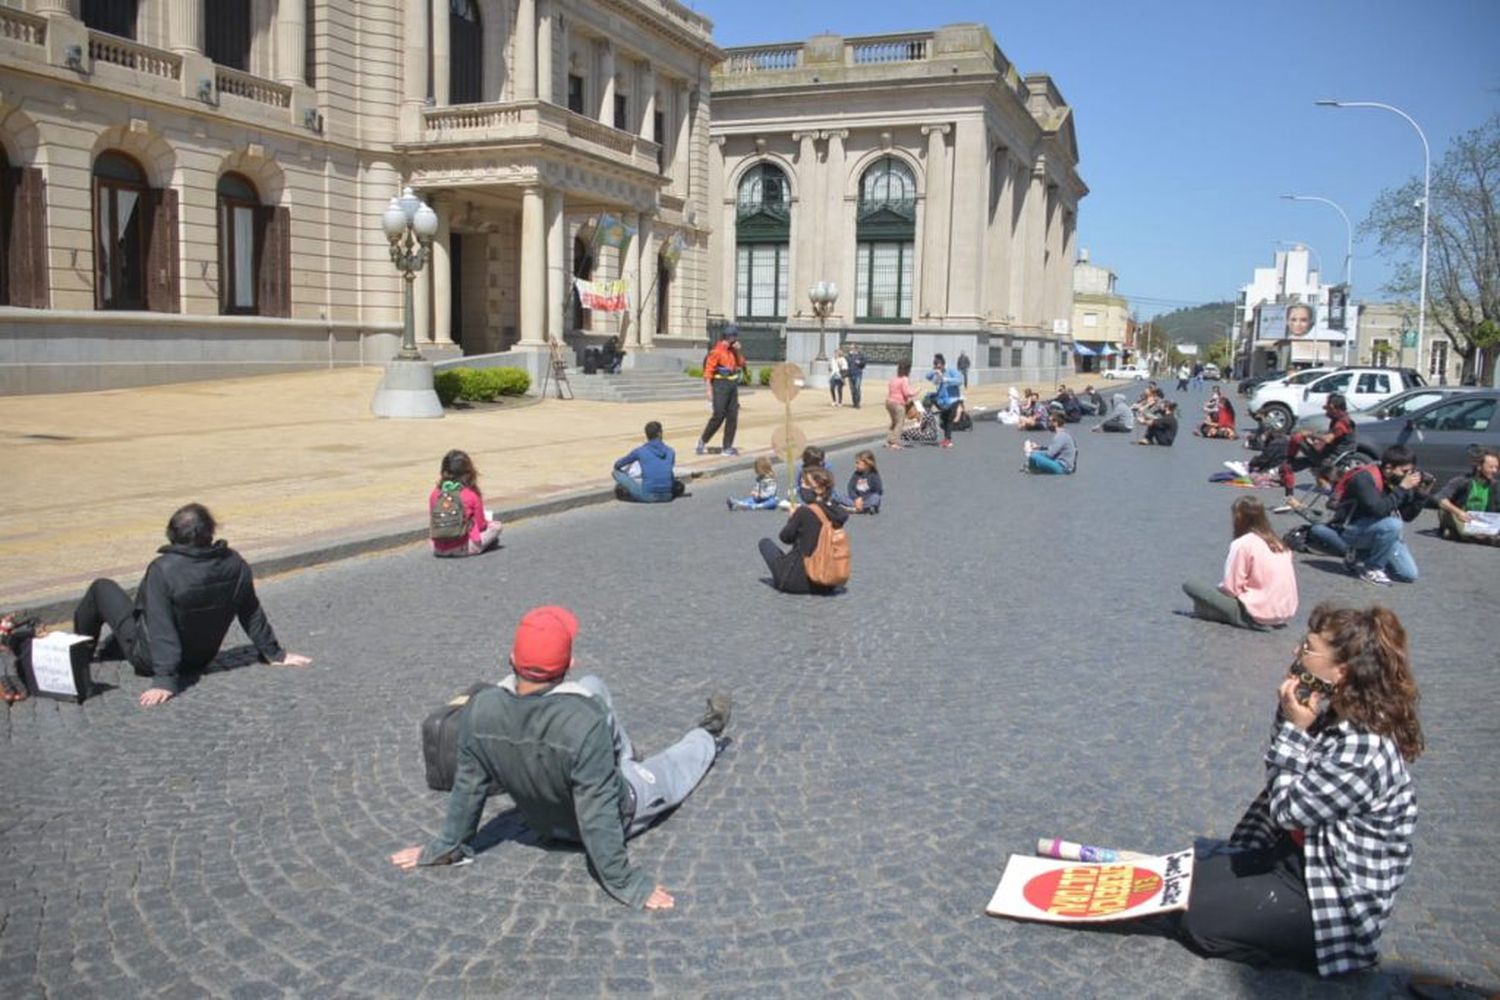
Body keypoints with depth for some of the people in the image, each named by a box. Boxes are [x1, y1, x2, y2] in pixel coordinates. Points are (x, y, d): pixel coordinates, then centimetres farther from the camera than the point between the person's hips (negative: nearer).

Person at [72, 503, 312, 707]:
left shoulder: (163, 570, -30)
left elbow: (161, 630, -31)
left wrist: (164, 679, -28)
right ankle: (108, 649, 49)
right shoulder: (235, 565, -16)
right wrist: (274, 653, 3)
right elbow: (252, 613, -7)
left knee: (102, 588, 13)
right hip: (201, 658, 5)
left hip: (148, 660, -5)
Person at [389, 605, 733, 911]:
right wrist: (624, 882, -22)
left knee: (592, 688, 13)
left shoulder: (480, 710, -27)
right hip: (616, 812, -4)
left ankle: (622, 759, 36)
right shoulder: (585, 723, -40)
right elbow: (597, 815, -33)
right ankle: (707, 737, 57)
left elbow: (468, 786, -12)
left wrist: (448, 846, 3)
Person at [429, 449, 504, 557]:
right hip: (463, 548, -4)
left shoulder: (435, 494, 0)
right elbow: (480, 525, -1)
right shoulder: (472, 494, -9)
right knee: (496, 526, 13)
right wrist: (486, 522, 22)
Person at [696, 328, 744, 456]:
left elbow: (741, 364, 11)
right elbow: (708, 371, -13)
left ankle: (727, 447, 7)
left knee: (732, 416, 3)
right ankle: (702, 441, 8)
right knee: (719, 415, -9)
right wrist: (708, 389, -18)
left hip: (733, 385, 7)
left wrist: (737, 352, -1)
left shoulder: (732, 350, 12)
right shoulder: (717, 351, -11)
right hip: (720, 384, -7)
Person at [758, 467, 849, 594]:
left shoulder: (804, 512, -20)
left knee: (765, 542, 15)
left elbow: (786, 537, -5)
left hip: (801, 581, -7)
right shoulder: (838, 513, -3)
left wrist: (792, 519, 11)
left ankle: (781, 580, 19)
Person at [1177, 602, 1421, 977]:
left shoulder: (1363, 751, -30)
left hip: (1338, 900, -9)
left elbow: (1287, 811, -21)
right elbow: (1279, 789, 4)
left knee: (1199, 922, -9)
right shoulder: (1334, 715, -2)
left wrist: (1295, 730, -21)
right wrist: (1289, 719, -8)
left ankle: (1324, 947, 1)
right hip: (1303, 855, 9)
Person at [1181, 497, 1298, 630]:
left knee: (1190, 585, -2)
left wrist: (1220, 587, 11)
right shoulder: (1277, 542, 10)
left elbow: (1231, 589, -11)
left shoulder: (1241, 544, -9)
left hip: (1258, 616, -7)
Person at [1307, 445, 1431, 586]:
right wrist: (1402, 488, -30)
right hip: (1350, 530, -7)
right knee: (1392, 524, -35)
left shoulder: (1396, 481, -2)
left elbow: (1408, 516, 3)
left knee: (1409, 575, 0)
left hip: (1380, 531, 7)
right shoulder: (1364, 478, -24)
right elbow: (1379, 509, -37)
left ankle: (1359, 553, 17)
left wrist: (1421, 494, -12)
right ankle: (1373, 570, -15)